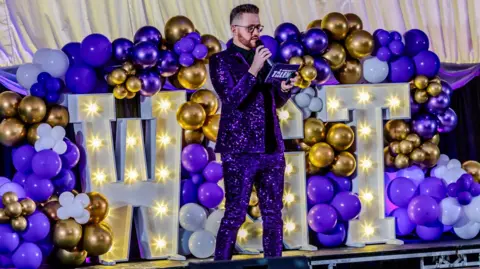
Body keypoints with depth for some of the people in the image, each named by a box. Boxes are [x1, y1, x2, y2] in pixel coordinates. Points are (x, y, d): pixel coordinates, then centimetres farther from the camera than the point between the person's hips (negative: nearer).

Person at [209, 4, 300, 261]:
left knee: (273, 213, 7)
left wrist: (284, 89, -4)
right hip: (239, 151, -5)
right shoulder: (221, 61, -2)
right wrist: (254, 69, -21)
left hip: (271, 148, 6)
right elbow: (232, 99, -14)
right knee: (235, 215, -5)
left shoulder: (264, 57, 14)